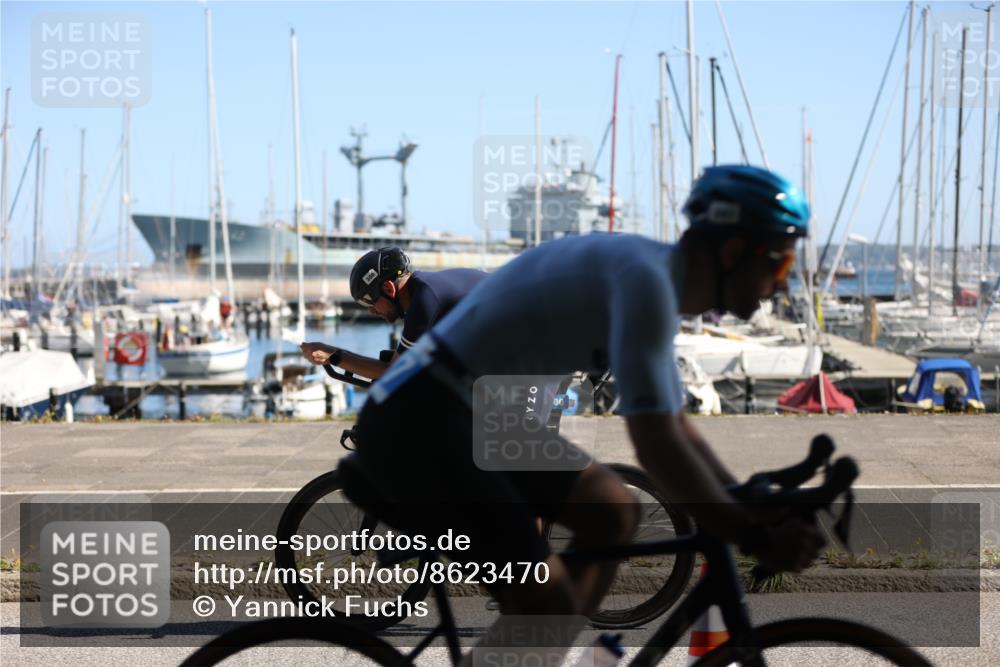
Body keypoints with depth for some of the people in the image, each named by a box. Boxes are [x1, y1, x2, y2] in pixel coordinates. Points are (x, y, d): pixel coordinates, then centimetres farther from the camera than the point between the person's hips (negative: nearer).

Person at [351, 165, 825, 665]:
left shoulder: (656, 279, 12)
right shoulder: (645, 278, -19)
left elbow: (678, 431, 19)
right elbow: (657, 447, -24)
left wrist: (757, 512, 10)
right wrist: (753, 536, -14)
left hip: (475, 412, 10)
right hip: (420, 420, -10)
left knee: (611, 512, 13)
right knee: (552, 607, -12)